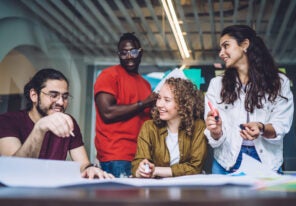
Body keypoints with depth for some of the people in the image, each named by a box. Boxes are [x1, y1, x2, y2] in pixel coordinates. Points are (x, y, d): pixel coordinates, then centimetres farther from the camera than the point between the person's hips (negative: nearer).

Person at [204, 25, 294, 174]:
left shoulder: (279, 82, 1)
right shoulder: (216, 84, 3)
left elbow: (281, 126, -5)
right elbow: (215, 139, -2)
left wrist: (261, 128, -25)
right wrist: (216, 132, -24)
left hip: (267, 163, 0)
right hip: (227, 162, 1)